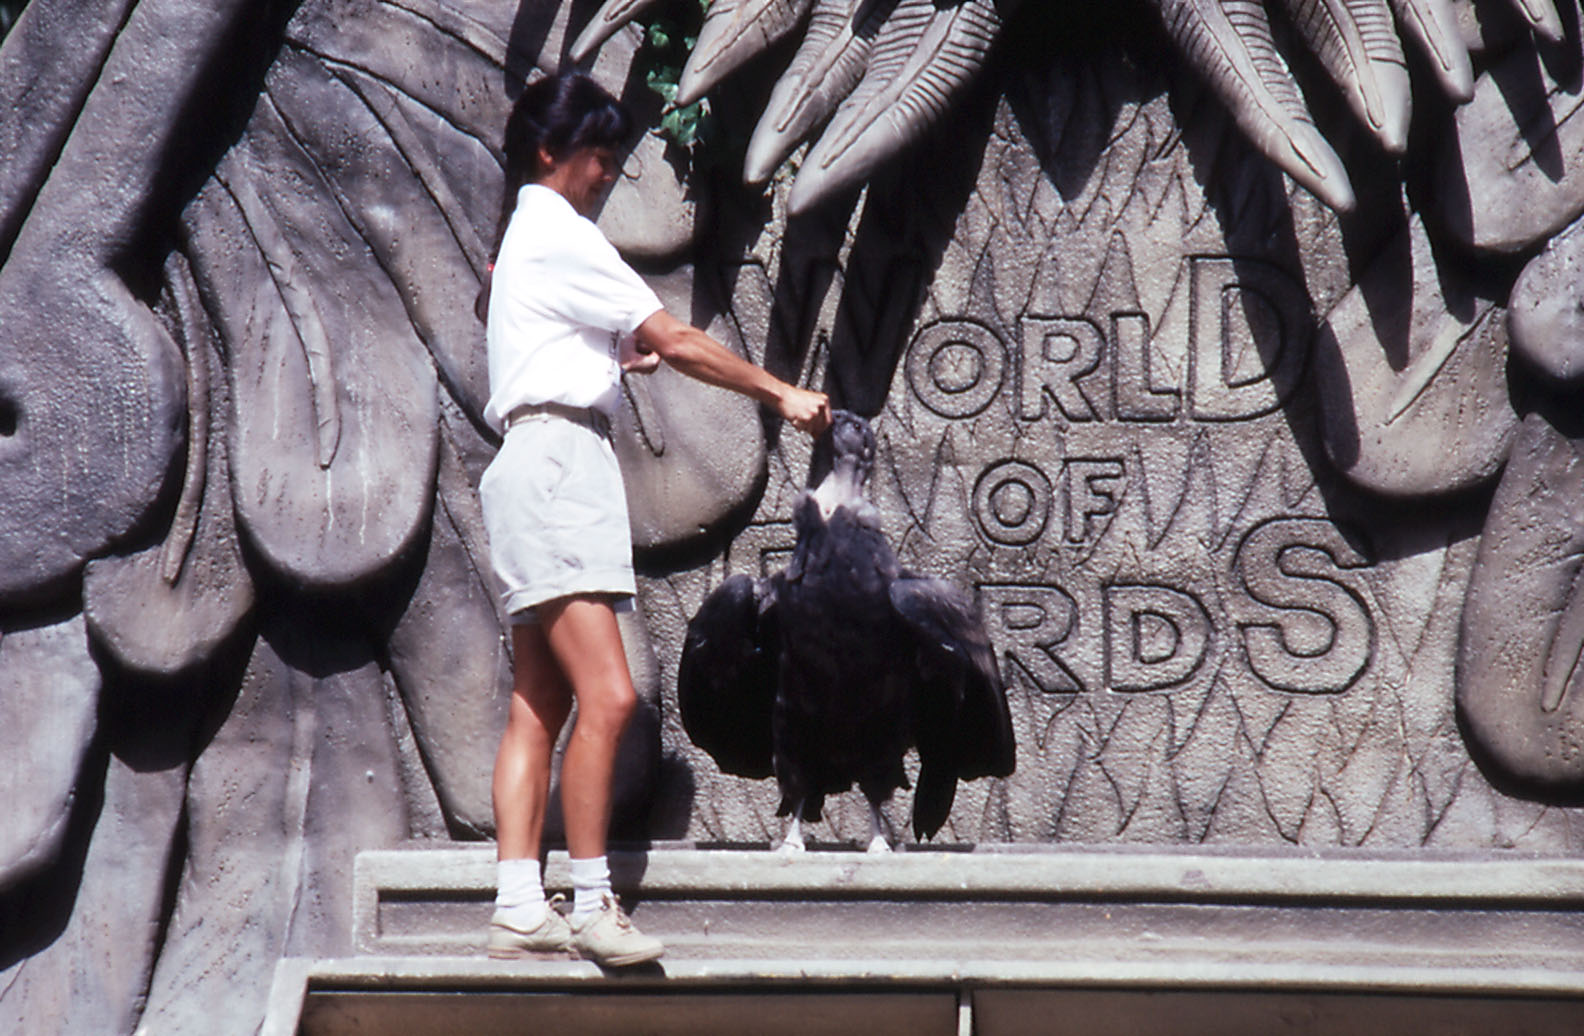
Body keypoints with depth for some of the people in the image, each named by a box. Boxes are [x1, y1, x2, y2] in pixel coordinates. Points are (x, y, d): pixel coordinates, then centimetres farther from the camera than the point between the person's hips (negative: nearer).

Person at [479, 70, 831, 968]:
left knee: (540, 706, 4)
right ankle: (591, 904, -18)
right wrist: (781, 393, -5)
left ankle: (519, 909, 1)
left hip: (544, 467, 11)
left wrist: (620, 359, 26)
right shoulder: (560, 236, -7)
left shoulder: (526, 235, 23)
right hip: (557, 463, -11)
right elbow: (676, 340, -10)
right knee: (607, 694, -17)